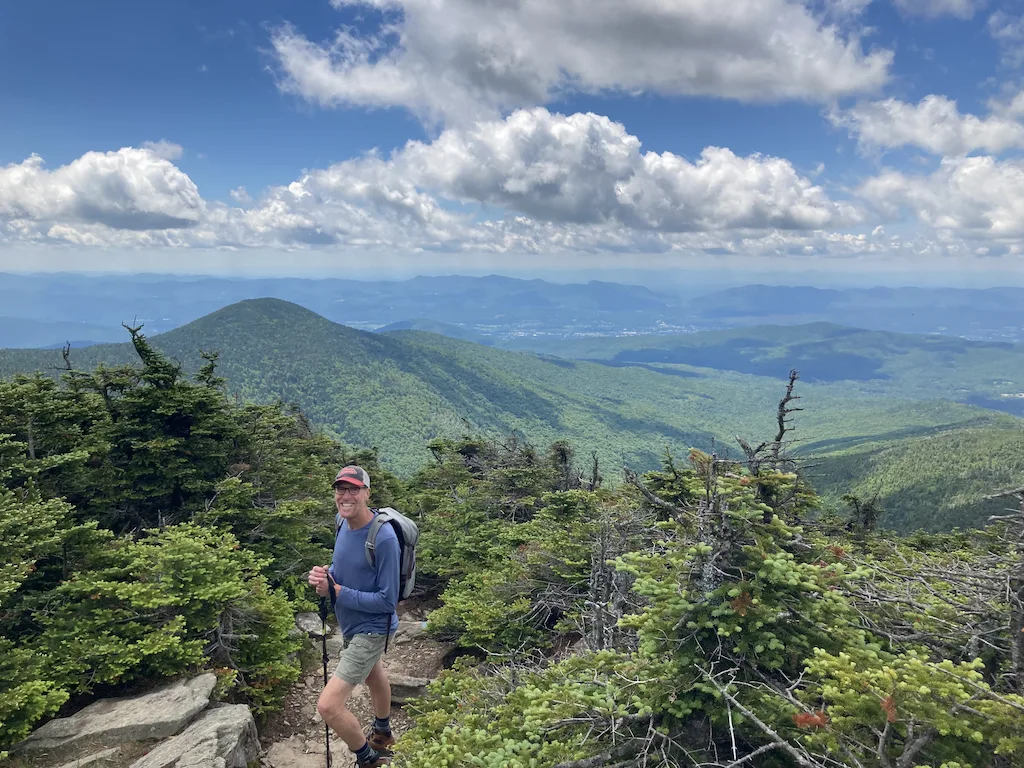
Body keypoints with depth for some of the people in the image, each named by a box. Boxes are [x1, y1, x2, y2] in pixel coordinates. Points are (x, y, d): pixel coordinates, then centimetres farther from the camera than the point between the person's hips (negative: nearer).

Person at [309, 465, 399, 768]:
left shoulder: (383, 538, -31)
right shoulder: (343, 521, -7)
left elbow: (388, 601, -26)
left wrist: (337, 592, -25)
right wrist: (324, 576, -14)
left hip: (372, 630, -8)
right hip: (351, 625, 8)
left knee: (328, 706, -12)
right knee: (373, 675, 31)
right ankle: (383, 734, 60)